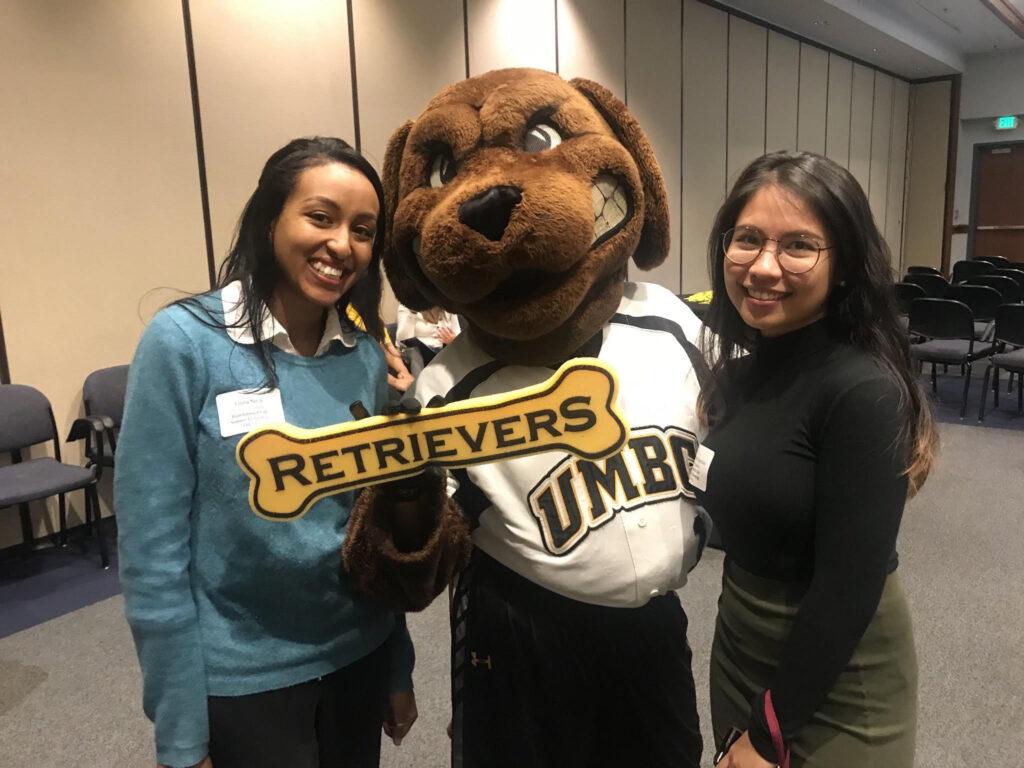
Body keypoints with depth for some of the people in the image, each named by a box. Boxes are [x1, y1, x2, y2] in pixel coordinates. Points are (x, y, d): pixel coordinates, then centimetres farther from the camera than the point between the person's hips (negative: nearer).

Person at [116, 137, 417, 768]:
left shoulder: (370, 353, -4)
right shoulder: (183, 342, -15)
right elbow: (153, 547, -14)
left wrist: (399, 669, 8)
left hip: (359, 656, 4)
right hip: (240, 676, -4)